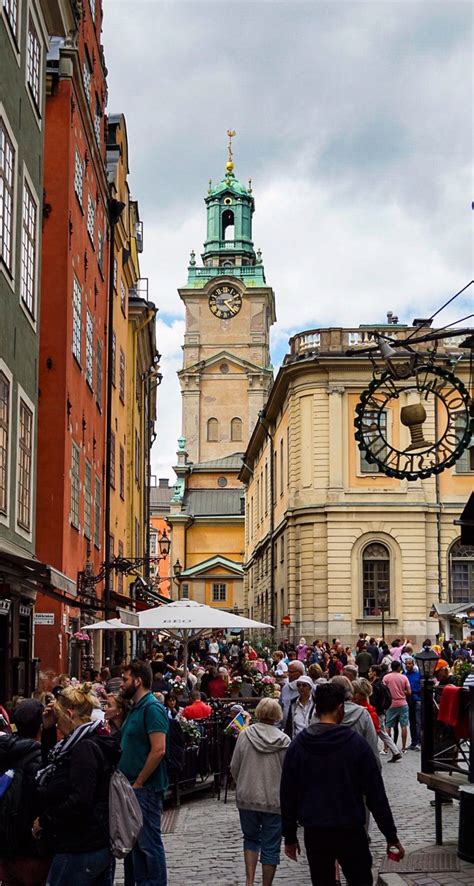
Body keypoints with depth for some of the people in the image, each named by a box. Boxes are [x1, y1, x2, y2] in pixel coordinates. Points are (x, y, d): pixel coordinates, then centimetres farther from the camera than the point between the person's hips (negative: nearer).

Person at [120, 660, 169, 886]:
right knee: (132, 842, 14)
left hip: (146, 789, -10)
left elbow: (158, 750, -22)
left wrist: (138, 782, -18)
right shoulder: (135, 709, 15)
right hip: (131, 787, 10)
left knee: (149, 844, -4)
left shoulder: (152, 708, -15)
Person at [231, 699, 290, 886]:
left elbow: (234, 767, 1)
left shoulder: (245, 735, -5)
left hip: (247, 797, 2)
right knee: (271, 846, 8)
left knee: (251, 839, 19)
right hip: (274, 800, -2)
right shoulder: (283, 740, -8)